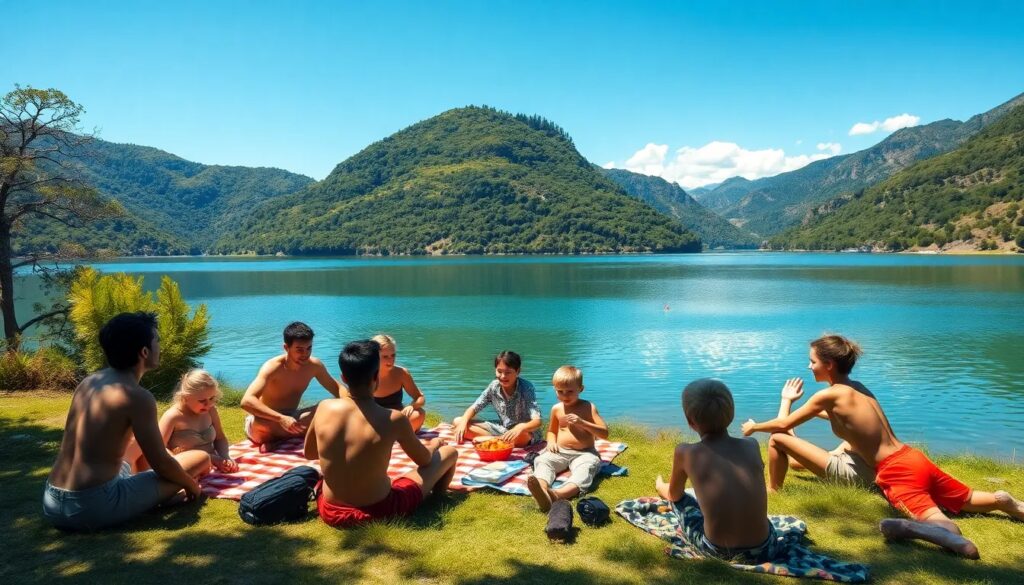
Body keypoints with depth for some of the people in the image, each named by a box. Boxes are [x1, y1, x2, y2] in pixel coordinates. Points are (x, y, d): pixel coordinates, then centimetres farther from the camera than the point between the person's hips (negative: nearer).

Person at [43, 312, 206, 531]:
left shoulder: (88, 382, 9)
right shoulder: (137, 396, -15)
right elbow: (161, 464, -9)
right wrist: (192, 485, 12)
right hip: (93, 507, -9)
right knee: (201, 458, 0)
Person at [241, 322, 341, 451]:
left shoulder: (314, 365, -10)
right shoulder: (273, 367, -24)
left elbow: (338, 389, 4)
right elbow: (247, 401, -36)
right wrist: (281, 419, -46)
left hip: (291, 418, 5)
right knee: (258, 422, -40)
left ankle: (280, 440, -18)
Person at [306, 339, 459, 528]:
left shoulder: (325, 408, -11)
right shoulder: (394, 419, -20)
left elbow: (309, 453, 9)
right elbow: (425, 460, -1)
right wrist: (434, 445, 22)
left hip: (331, 513, 4)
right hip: (378, 513, -4)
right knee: (449, 452, 13)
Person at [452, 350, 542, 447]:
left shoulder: (526, 388, -22)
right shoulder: (494, 386, -9)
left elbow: (537, 421, -30)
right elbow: (474, 408, -1)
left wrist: (520, 428, -52)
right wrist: (463, 422, -23)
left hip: (525, 434, -5)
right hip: (502, 429, 5)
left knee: (522, 434, -43)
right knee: (458, 421, -7)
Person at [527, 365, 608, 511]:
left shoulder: (588, 408, 0)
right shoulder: (556, 409, 11)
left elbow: (604, 433, -5)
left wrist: (582, 423, -18)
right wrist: (551, 441, 2)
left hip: (584, 453, -3)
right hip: (560, 452, 3)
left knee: (585, 467, -37)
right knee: (542, 460, -27)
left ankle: (559, 494, -66)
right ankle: (542, 491, -61)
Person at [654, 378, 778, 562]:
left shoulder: (685, 452, -6)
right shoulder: (752, 445, 1)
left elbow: (674, 495, 15)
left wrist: (660, 486, 39)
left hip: (716, 550, -3)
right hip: (762, 550, 3)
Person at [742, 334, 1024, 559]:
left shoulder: (828, 395, -12)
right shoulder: (858, 388, 12)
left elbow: (785, 424, -5)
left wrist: (754, 427, 12)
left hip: (897, 473, -8)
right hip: (914, 459, 8)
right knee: (968, 501, 28)